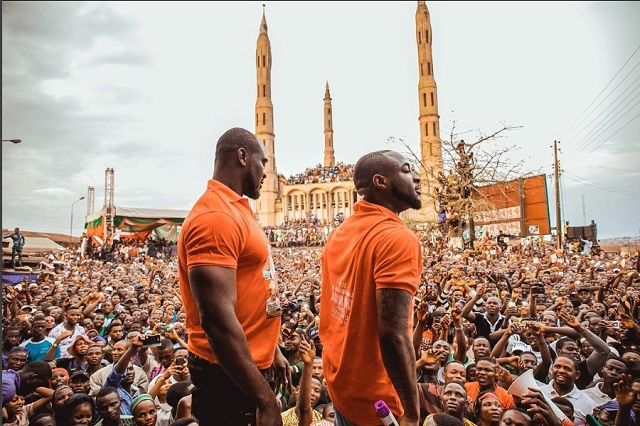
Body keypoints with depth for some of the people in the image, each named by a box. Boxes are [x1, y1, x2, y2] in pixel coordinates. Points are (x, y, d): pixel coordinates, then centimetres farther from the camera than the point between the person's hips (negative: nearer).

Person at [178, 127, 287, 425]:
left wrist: (271, 351, 20)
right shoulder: (215, 216, -23)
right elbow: (217, 320, -28)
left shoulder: (236, 209, 10)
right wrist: (265, 399, -25)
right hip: (229, 376, -9)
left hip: (251, 365, 9)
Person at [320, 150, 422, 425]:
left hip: (338, 383, 8)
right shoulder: (397, 238, -22)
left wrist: (340, 374, 19)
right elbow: (393, 333, -28)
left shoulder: (339, 232, 3)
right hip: (376, 399, -7)